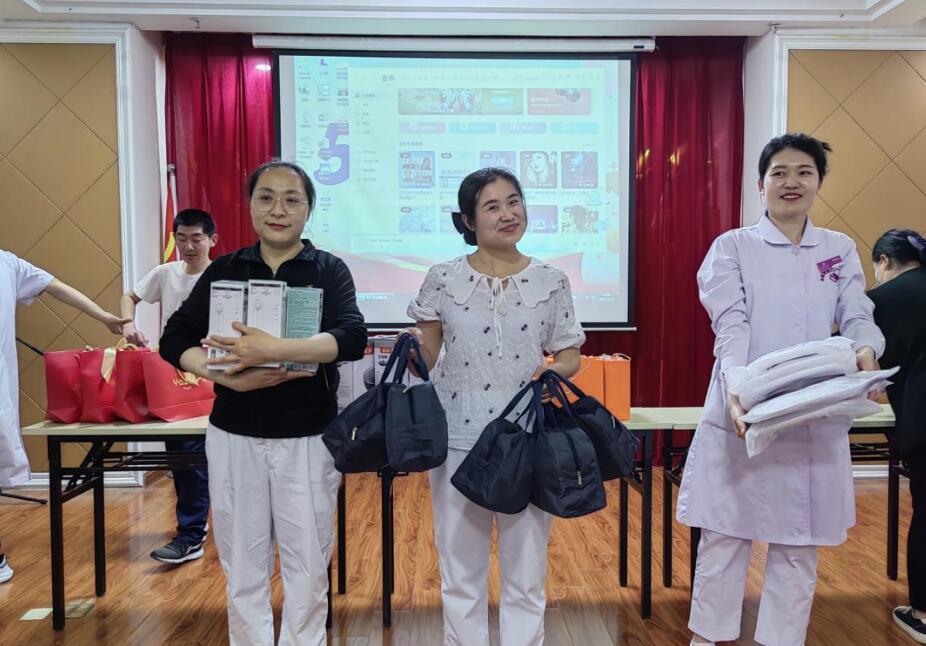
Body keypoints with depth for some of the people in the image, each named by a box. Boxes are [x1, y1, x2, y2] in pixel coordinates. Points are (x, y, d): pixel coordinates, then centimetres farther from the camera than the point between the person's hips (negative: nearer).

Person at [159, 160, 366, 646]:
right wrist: (226, 377, -19)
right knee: (243, 571, 14)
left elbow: (352, 339, -18)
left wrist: (272, 350, -29)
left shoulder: (328, 270, -2)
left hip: (308, 438, -2)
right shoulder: (224, 270, 4)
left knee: (308, 572, 10)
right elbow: (174, 340, -1)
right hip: (233, 437, 2)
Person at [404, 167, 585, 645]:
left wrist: (552, 372, -15)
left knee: (526, 571, 12)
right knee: (460, 569, 13)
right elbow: (427, 356, 4)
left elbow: (570, 357, 6)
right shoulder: (443, 279, -1)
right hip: (458, 438, 0)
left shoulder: (552, 282, 1)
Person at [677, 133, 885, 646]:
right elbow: (730, 324, -12)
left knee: (799, 546, 11)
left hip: (816, 420, 3)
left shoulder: (841, 250, 12)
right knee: (723, 537, 5)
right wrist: (734, 386, -29)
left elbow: (858, 316, 0)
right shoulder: (732, 246, 1)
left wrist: (865, 351, -24)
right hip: (742, 414, -2)